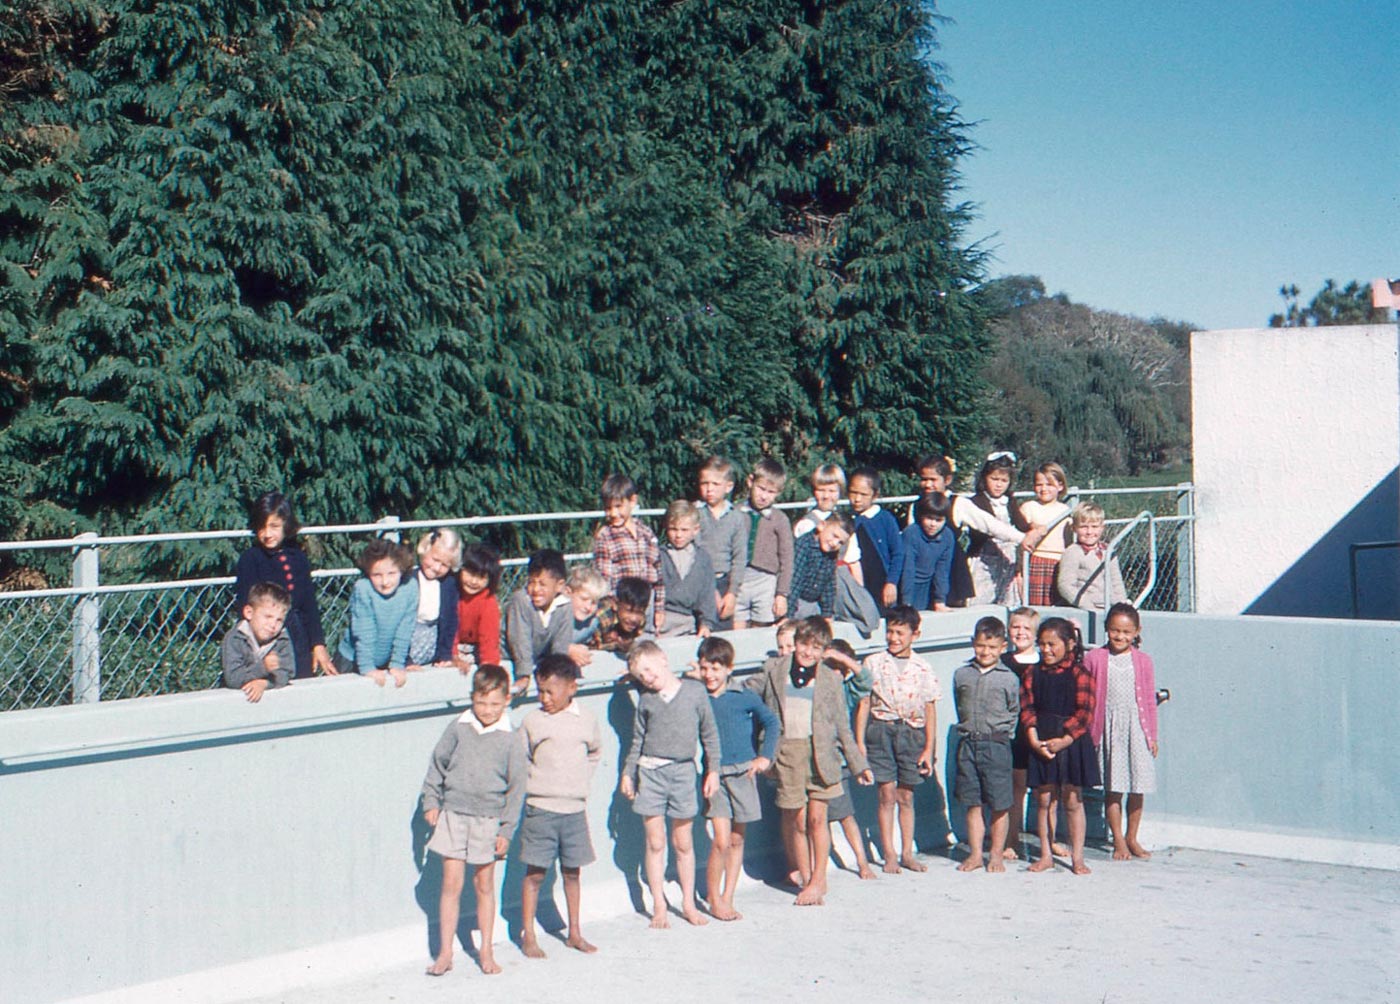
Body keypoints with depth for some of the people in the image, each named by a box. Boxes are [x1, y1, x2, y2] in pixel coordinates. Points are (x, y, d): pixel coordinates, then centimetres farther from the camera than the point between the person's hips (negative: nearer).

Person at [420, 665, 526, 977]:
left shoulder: (510, 741, -3)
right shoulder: (458, 728, 0)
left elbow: (516, 788, 0)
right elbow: (437, 764, 10)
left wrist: (506, 830, -2)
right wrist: (431, 802, 6)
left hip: (488, 821, -1)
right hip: (453, 815, 1)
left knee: (484, 885, 9)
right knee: (451, 884, 1)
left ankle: (486, 951, 21)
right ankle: (445, 952, 7)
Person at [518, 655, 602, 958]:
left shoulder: (587, 719, 3)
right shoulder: (533, 721, -4)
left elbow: (595, 752, 20)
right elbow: (519, 760, 6)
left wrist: (581, 781, 11)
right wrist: (532, 784, -3)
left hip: (575, 808, 2)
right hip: (540, 808, -2)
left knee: (572, 872, 11)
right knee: (535, 873, 1)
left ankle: (575, 932, 23)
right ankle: (528, 936, 10)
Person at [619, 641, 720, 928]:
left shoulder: (695, 691, -1)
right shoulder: (646, 700, 3)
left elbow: (709, 734, 5)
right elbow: (638, 740, 12)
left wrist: (713, 770, 4)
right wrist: (627, 773, 9)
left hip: (683, 772, -1)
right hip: (650, 772, 1)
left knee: (683, 843, 8)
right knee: (655, 843, 3)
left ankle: (689, 903, 20)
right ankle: (659, 907, 11)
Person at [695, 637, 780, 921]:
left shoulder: (744, 697, -1)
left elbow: (772, 722, 5)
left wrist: (765, 757, -5)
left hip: (743, 773, 1)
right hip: (715, 774, -1)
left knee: (737, 840, 8)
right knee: (721, 841, -11)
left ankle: (727, 899, 19)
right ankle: (713, 899, 6)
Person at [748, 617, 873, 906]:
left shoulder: (830, 678, 5)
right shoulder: (774, 670, 6)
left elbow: (842, 726, 9)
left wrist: (858, 764, 10)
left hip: (819, 750, 0)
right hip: (786, 751, 0)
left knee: (817, 819, 1)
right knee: (796, 820, 2)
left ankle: (818, 880, 13)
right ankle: (804, 877, 16)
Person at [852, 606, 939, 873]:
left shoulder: (923, 669, 5)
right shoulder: (874, 663, 2)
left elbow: (930, 710, 7)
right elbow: (864, 704, 3)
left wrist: (929, 749, 3)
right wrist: (859, 743, -2)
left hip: (912, 733, 1)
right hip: (881, 730, -1)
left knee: (906, 796, 8)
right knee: (887, 794, -2)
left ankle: (907, 853, 16)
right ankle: (889, 855, 4)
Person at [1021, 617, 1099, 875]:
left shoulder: (1079, 673, -4)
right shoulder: (1033, 673, 6)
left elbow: (1085, 712, -9)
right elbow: (1027, 708, 2)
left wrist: (1064, 740, -15)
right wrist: (1034, 740, -10)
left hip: (1072, 742, -3)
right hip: (1040, 744, 3)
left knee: (1072, 800, 2)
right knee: (1043, 799, 6)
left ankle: (1077, 857, 9)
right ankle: (1046, 855, 15)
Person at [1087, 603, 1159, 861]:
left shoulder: (1143, 661, 5)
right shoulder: (1094, 659, 1)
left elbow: (1150, 701, 9)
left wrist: (1152, 735, 8)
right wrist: (1089, 734, 0)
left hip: (1137, 728, 1)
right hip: (1108, 730, -1)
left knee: (1137, 787, 4)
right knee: (1113, 787, -1)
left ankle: (1132, 838, 19)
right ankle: (1118, 841, 8)